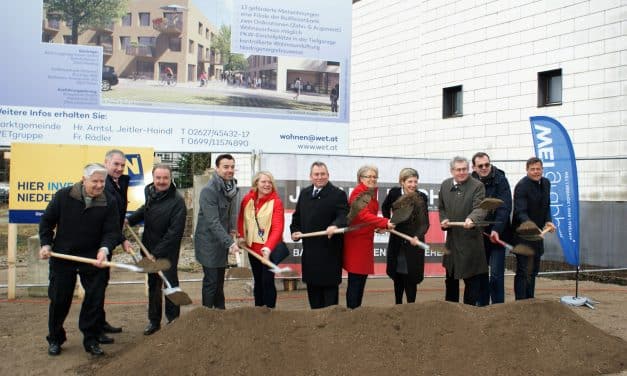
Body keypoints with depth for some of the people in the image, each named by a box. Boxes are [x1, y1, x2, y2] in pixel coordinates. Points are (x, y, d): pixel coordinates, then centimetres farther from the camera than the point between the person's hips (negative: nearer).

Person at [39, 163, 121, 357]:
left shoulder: (109, 203, -7)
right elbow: (47, 221, 4)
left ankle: (91, 340, 15)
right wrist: (45, 244, -6)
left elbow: (112, 231, -9)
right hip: (62, 256, 0)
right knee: (59, 299, 7)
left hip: (93, 259, 0)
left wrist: (104, 249, -27)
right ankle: (55, 339, 24)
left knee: (95, 299, 1)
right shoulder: (63, 196, -6)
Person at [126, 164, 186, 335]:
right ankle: (154, 321, 26)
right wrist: (130, 220, 9)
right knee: (153, 285, 15)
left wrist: (156, 253, -23)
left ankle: (173, 321, 13)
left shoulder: (177, 201, -20)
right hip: (149, 247, 7)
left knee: (170, 285, 0)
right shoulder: (149, 192, 3)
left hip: (168, 251, -7)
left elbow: (175, 232, -23)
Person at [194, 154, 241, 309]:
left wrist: (232, 231, 1)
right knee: (211, 281, -2)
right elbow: (213, 222, -28)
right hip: (209, 242, -8)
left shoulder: (232, 187, 2)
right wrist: (230, 243, -32)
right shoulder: (209, 191, -23)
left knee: (220, 280, 18)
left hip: (223, 241, 8)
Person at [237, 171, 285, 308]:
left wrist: (269, 247, -35)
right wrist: (241, 236, 2)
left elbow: (278, 227, -23)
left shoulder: (276, 202, -15)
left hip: (269, 249, -5)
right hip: (252, 247, 5)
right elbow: (241, 219, 15)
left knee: (267, 280, -6)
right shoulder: (247, 199, 1)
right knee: (257, 280, 16)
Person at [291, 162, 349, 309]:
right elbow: (297, 216, 20)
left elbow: (343, 215, -18)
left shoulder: (338, 194, -7)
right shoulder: (304, 194, 13)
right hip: (310, 249, 6)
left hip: (330, 249, -6)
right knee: (312, 284, 13)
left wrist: (335, 225, -38)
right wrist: (295, 231, 3)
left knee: (330, 285, 2)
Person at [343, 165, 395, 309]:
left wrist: (379, 226, 8)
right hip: (356, 240, -9)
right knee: (355, 280, -5)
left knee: (361, 278, 12)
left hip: (365, 240, 9)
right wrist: (385, 223, -33)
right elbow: (364, 215, -26)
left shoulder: (371, 193, 14)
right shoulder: (358, 192, -14)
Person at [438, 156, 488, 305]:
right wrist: (443, 220, -2)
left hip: (470, 238, -6)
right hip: (451, 238, 6)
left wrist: (471, 219, -43)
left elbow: (479, 208, -23)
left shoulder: (477, 186, -10)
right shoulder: (445, 185, 7)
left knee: (471, 278, 1)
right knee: (451, 277, 19)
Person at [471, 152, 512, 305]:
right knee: (481, 273, 11)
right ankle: (482, 305, 22)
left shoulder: (500, 180, -9)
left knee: (496, 274, -5)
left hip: (497, 235, -4)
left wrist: (497, 230, -26)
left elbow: (505, 208, -16)